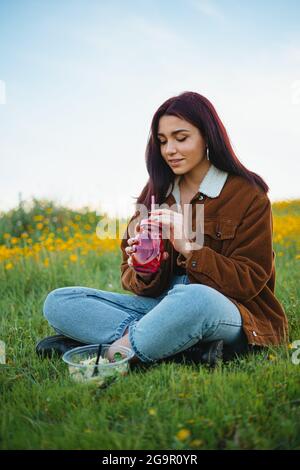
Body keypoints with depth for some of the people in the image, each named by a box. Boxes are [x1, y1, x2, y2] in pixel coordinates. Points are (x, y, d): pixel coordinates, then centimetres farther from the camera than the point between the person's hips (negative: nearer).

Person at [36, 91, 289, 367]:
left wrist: (190, 249, -20)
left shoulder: (248, 196, -1)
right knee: (57, 302, -12)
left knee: (194, 299, -42)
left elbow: (250, 281, -7)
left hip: (227, 312, -4)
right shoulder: (156, 194, 11)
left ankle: (113, 353, -17)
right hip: (162, 305, 5)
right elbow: (131, 278, 11)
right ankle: (186, 345, -23)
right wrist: (144, 273, -15)